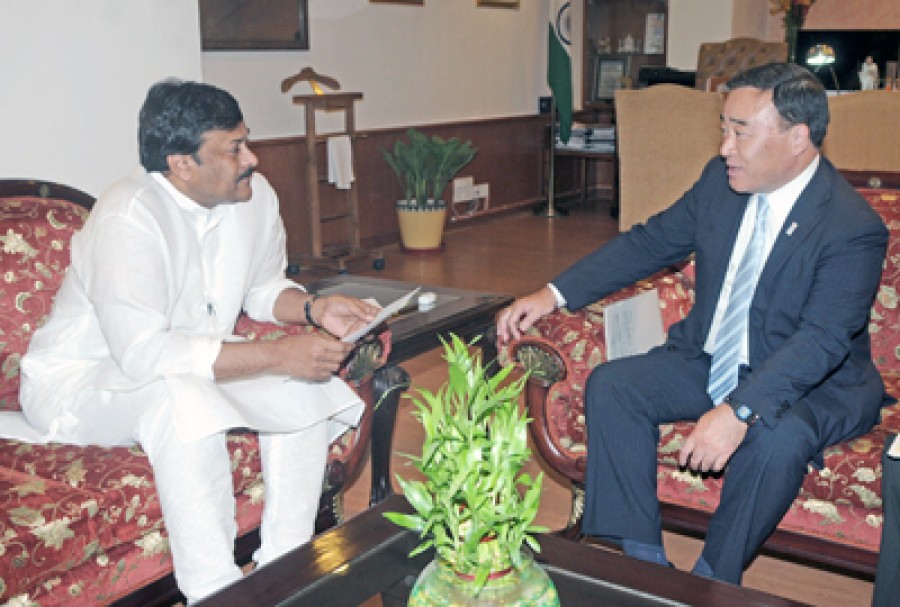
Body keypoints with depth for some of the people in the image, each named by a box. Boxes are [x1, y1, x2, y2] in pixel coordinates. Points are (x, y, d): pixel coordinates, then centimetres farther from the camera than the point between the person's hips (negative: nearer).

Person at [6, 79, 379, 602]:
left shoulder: (256, 196, -5)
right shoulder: (127, 218, -28)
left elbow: (263, 288, 11)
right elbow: (143, 354, -36)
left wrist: (314, 308, -12)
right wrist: (280, 355, -36)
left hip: (193, 368, 7)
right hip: (81, 382, -7)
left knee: (308, 390, -11)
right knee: (183, 400, -37)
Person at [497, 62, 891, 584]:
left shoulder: (854, 228, -21)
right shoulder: (720, 180, -2)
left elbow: (821, 340, -29)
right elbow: (650, 242, 4)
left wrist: (739, 411, -43)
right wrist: (555, 294, -5)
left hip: (816, 384, -6)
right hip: (708, 361, 6)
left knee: (778, 436, -37)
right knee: (610, 386, -13)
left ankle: (712, 582, -13)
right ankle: (643, 561, -9)